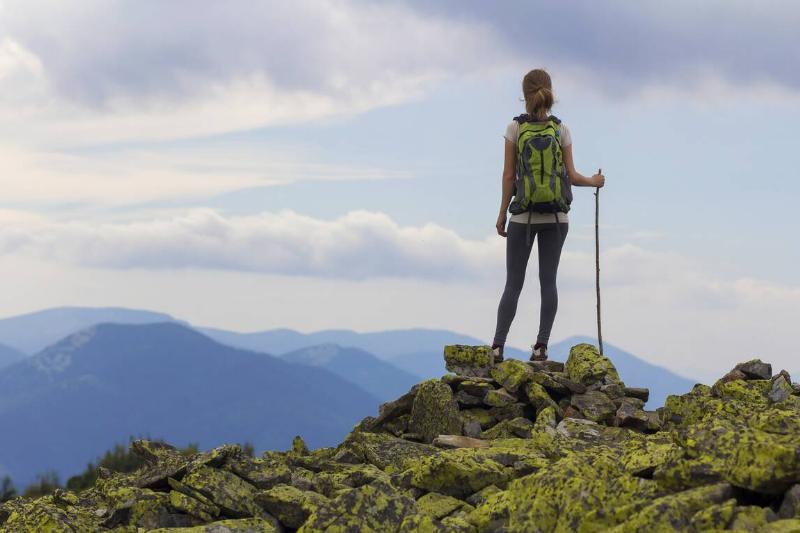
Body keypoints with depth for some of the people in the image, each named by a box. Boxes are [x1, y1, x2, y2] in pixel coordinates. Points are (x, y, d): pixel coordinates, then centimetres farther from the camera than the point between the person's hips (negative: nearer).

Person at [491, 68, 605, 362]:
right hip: (556, 216, 1)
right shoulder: (561, 129, -1)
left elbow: (509, 175, -5)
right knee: (548, 280, 5)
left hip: (523, 216, -1)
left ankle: (498, 345, -7)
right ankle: (541, 345, -3)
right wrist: (595, 182, 20)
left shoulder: (515, 128, -6)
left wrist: (502, 214, 4)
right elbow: (571, 176, -1)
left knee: (513, 283, 3)